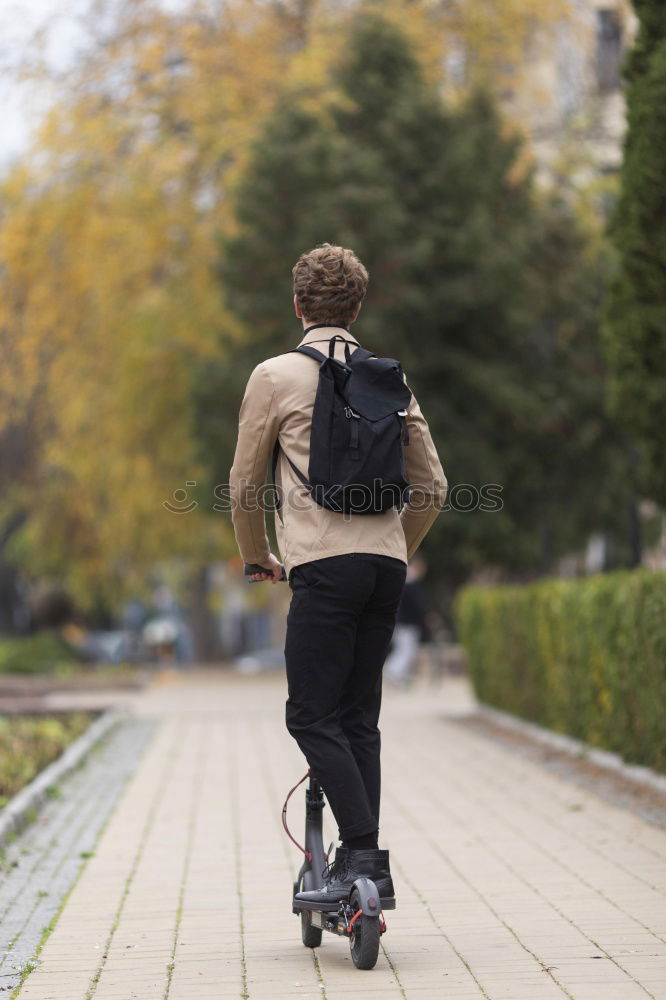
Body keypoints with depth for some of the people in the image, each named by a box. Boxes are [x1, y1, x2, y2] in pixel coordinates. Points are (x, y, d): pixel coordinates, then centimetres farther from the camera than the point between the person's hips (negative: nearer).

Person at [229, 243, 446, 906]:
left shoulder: (275, 376, 2)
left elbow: (244, 485, 7)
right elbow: (432, 486, 16)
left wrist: (258, 557, 23)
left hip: (325, 561, -5)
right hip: (387, 564, 6)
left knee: (311, 715, -5)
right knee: (359, 716, 10)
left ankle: (361, 851, -16)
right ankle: (368, 864, 9)